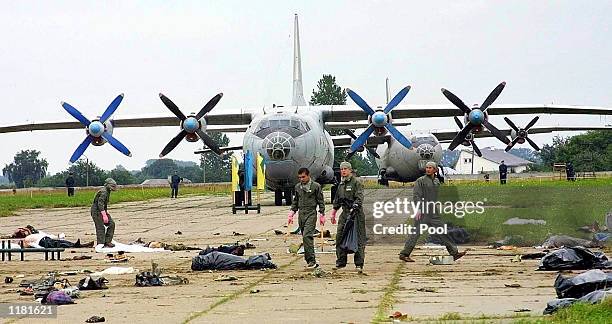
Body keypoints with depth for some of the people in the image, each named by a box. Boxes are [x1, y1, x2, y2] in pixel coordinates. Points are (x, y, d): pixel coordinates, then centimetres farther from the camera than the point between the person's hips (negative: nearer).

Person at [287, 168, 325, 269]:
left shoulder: (316, 186, -1)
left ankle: (311, 260, -20)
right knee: (305, 237, 6)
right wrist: (291, 214, 13)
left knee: (307, 236, -19)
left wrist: (322, 215, -2)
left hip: (311, 214, -6)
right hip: (301, 214, 6)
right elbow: (295, 202, 21)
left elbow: (321, 202, 2)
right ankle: (311, 261, 12)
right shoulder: (297, 187, 13)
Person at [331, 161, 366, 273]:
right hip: (345, 213, 7)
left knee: (358, 238, -6)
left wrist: (353, 208, -28)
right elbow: (337, 200, 26)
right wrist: (333, 213, 27)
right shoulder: (341, 184, 17)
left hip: (356, 213, -7)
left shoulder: (356, 182, -6)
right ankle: (340, 262, 11)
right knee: (340, 237, 3)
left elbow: (359, 198, -16)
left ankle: (359, 264, -5)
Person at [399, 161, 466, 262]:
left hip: (433, 213, 7)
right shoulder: (421, 180, -5)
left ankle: (454, 252, 8)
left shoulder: (437, 181, 15)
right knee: (416, 233, -6)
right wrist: (418, 209, -22)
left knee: (442, 232, 6)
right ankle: (404, 254, -1)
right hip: (422, 212, -7)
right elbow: (416, 195, -13)